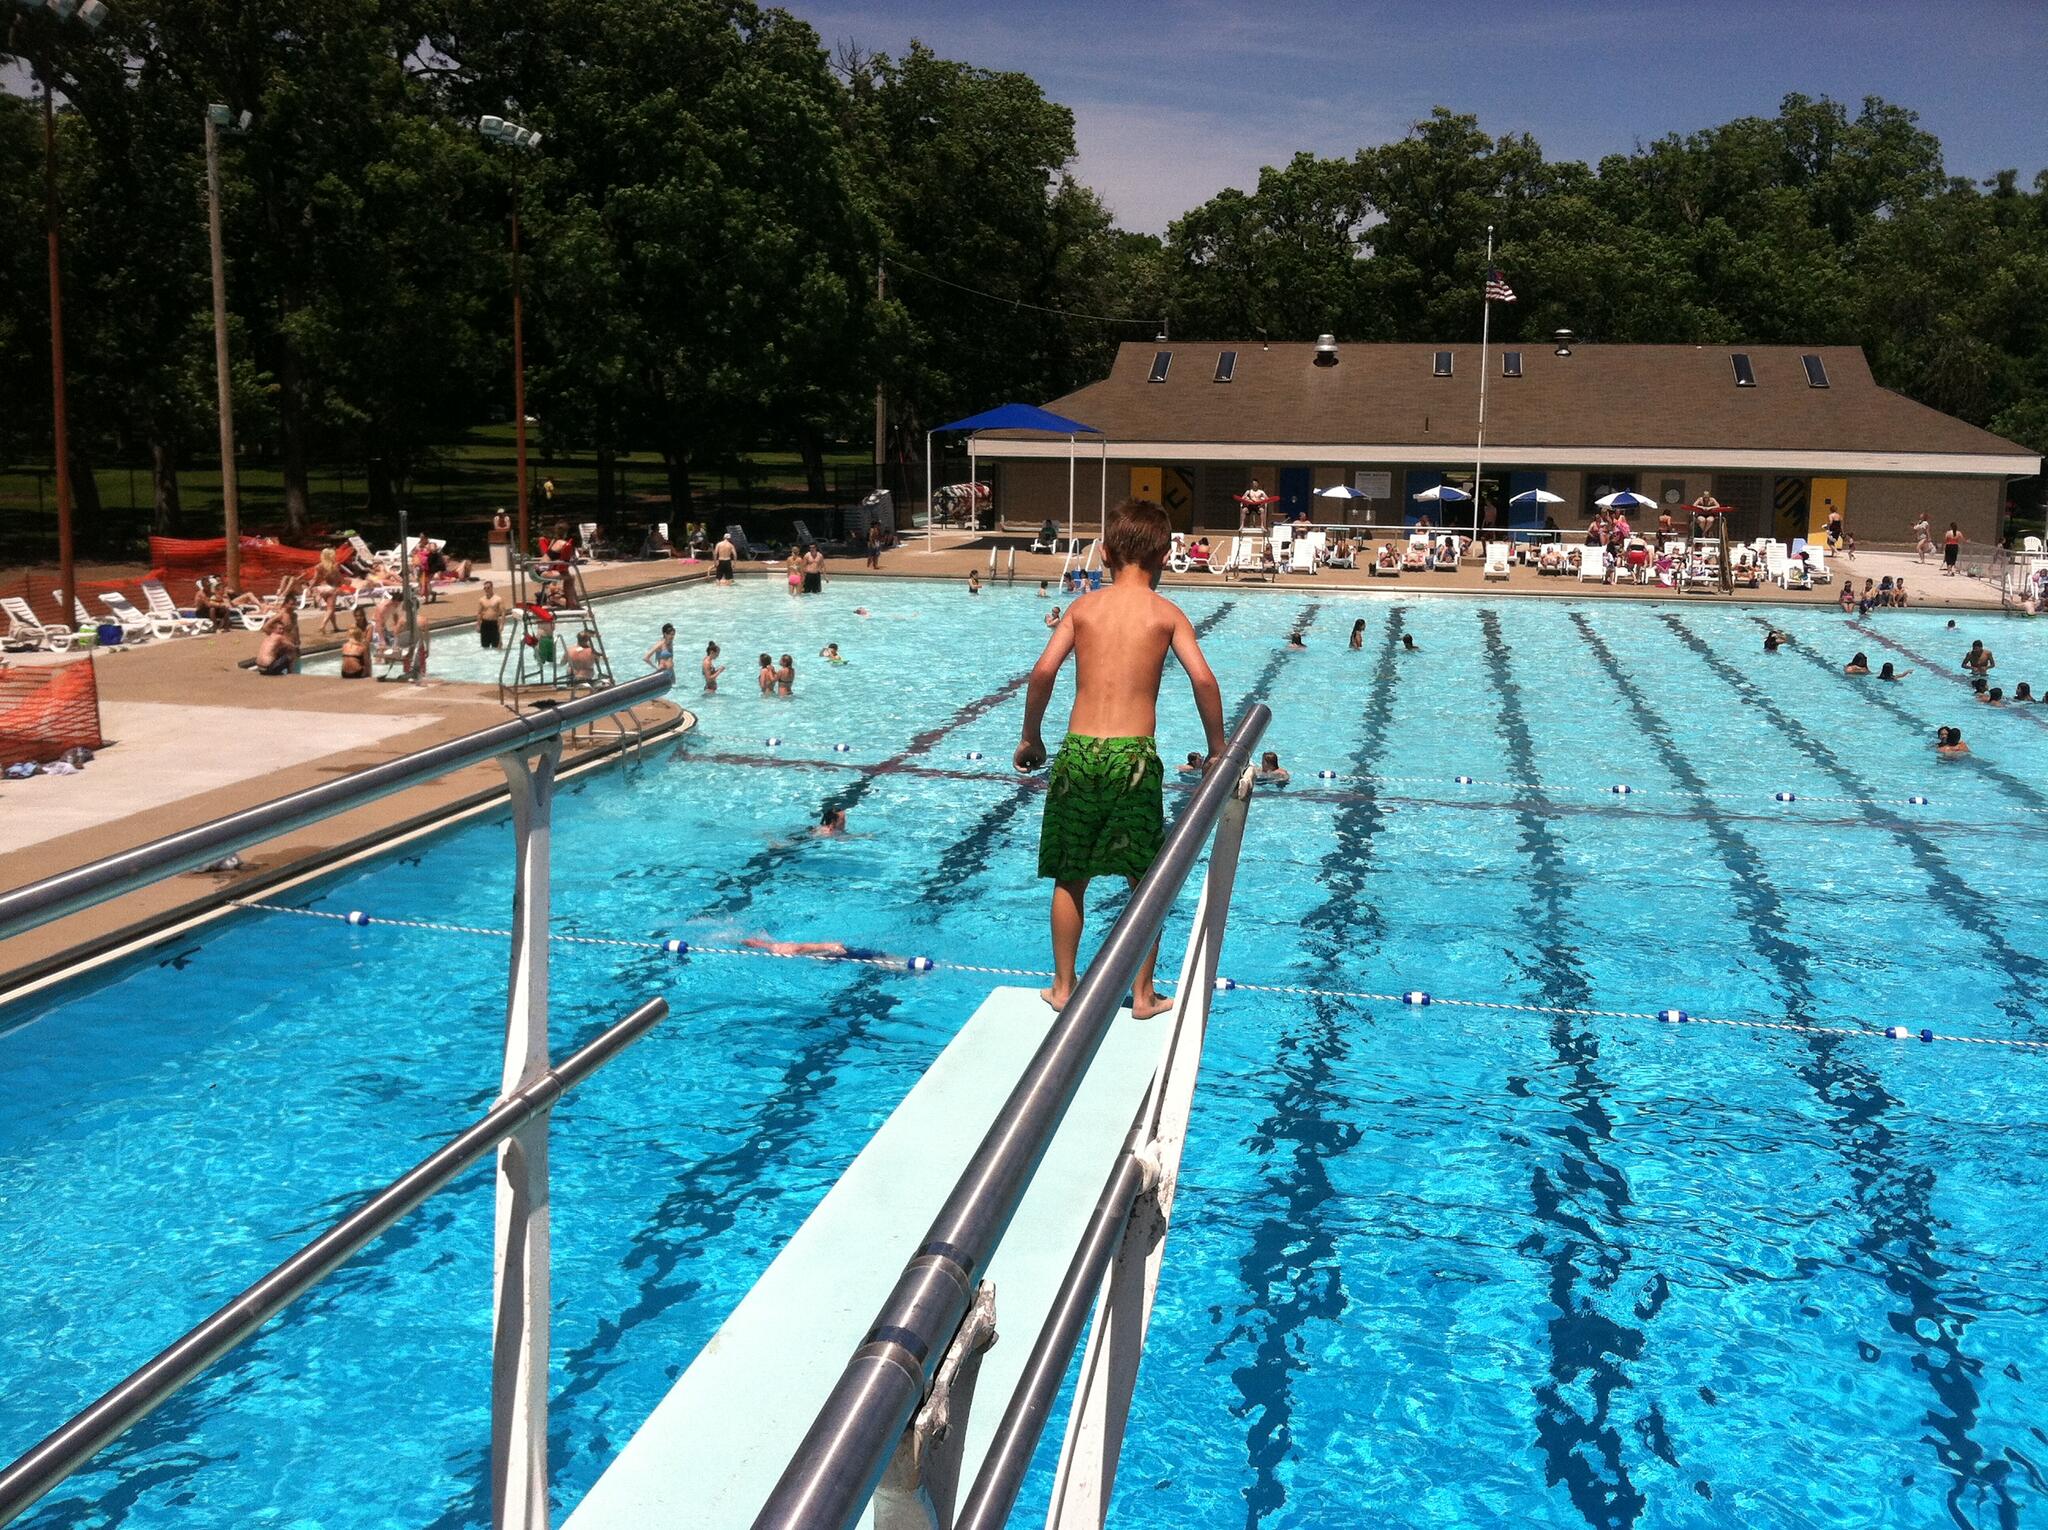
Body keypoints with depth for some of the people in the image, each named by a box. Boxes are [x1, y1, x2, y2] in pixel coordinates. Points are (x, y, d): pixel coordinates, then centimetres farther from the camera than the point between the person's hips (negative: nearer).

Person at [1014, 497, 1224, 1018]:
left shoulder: (1084, 607, 6)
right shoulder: (1166, 612, 3)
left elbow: (1044, 670, -4)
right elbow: (1202, 679, -8)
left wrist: (1030, 736, 8)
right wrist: (1217, 748, 4)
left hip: (1079, 751, 1)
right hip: (1134, 756, -1)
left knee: (1070, 877, 16)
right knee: (1145, 879, 13)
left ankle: (1063, 986, 24)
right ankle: (1143, 994, 19)